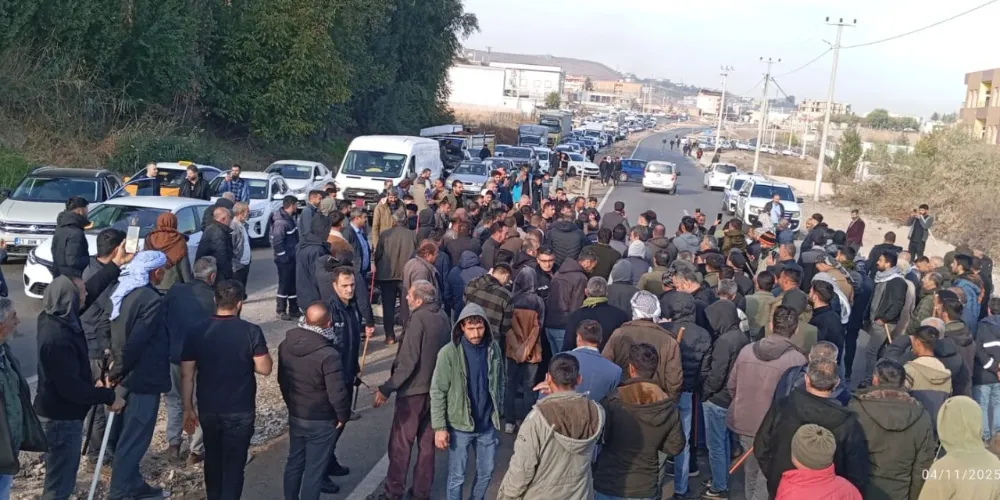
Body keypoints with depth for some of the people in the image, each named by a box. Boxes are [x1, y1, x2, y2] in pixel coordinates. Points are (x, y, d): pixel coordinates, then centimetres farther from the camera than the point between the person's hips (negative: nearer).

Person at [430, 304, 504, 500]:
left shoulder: (493, 348, -4)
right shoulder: (449, 352, -16)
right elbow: (437, 392, -12)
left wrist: (497, 410, 10)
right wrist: (440, 427, -14)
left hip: (487, 424, 4)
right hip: (459, 425, -4)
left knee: (486, 473, 17)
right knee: (457, 477, 8)